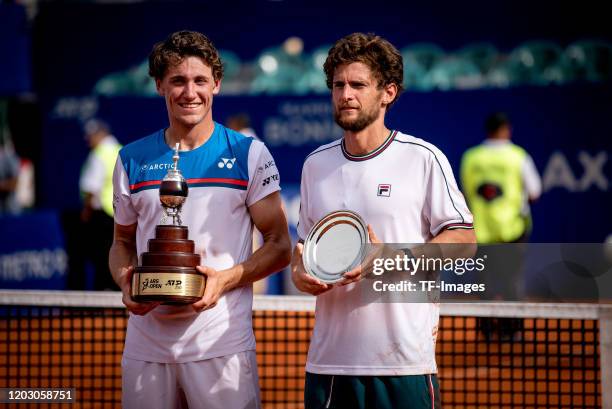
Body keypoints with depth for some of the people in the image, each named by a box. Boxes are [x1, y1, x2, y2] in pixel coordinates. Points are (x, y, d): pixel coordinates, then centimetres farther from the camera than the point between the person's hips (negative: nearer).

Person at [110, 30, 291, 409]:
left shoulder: (249, 154, 2)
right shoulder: (133, 160, 10)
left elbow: (280, 247, 2)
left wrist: (226, 279, -14)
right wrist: (126, 282, -2)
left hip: (222, 344, -2)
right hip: (146, 344, 2)